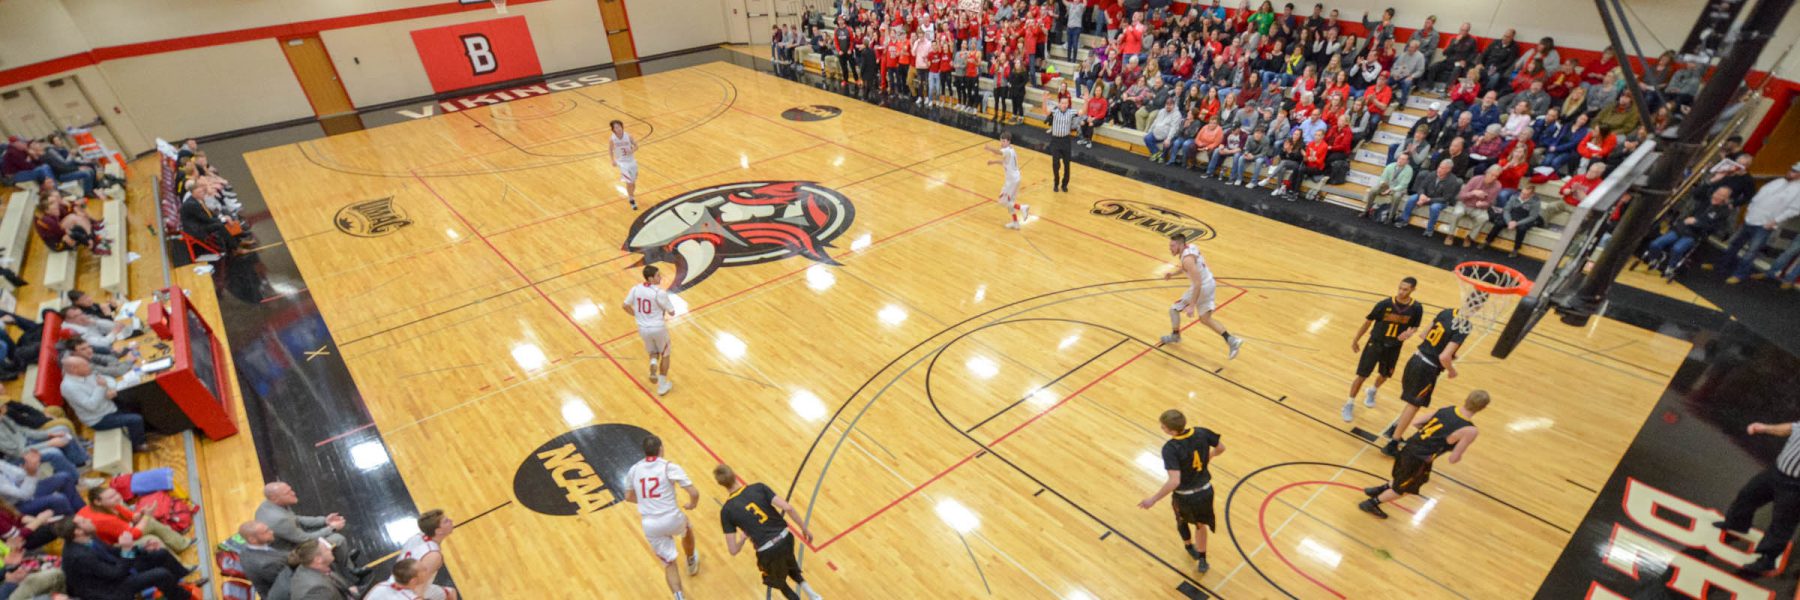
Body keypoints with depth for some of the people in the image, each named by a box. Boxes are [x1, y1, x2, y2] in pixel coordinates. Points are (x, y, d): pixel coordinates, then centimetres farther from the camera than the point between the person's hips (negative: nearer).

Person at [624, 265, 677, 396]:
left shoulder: (635, 289, -5)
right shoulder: (660, 293, -21)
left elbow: (625, 306, 6)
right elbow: (672, 312, -14)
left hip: (643, 328, 5)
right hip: (658, 328, -4)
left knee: (653, 353, 27)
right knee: (665, 354, 19)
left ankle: (653, 363, -9)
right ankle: (662, 385, 21)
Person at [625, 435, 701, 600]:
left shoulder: (634, 470, 4)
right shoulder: (670, 467, -10)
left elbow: (629, 497, 20)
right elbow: (694, 493, -14)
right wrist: (692, 504, 9)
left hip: (650, 526, 2)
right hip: (671, 520, -2)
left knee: (669, 563, 15)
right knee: (686, 527, 34)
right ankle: (692, 563, 57)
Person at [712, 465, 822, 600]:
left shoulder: (727, 510, -7)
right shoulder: (758, 487, -4)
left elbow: (733, 550, -7)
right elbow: (788, 508, -11)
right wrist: (804, 529, 3)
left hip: (768, 552, -3)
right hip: (786, 539, 3)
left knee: (778, 583, 31)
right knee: (787, 564, 39)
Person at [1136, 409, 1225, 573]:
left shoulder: (1170, 448, -33)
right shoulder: (1202, 433, -17)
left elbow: (1174, 481, -37)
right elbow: (1221, 448, 2)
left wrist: (1153, 499, -28)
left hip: (1185, 496, -4)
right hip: (1205, 491, 4)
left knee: (1182, 520, 31)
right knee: (1201, 524, 31)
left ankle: (1189, 547, 58)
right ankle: (1202, 561, 45)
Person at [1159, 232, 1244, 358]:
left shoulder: (1187, 258, -29)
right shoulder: (1190, 247, 0)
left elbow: (1197, 283, -32)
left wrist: (1192, 305, -31)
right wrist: (1172, 273, 6)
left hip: (1201, 288, -9)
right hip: (1209, 283, 9)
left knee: (1174, 309, 9)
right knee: (1206, 319, 20)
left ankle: (1175, 336, 32)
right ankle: (1231, 340, 15)